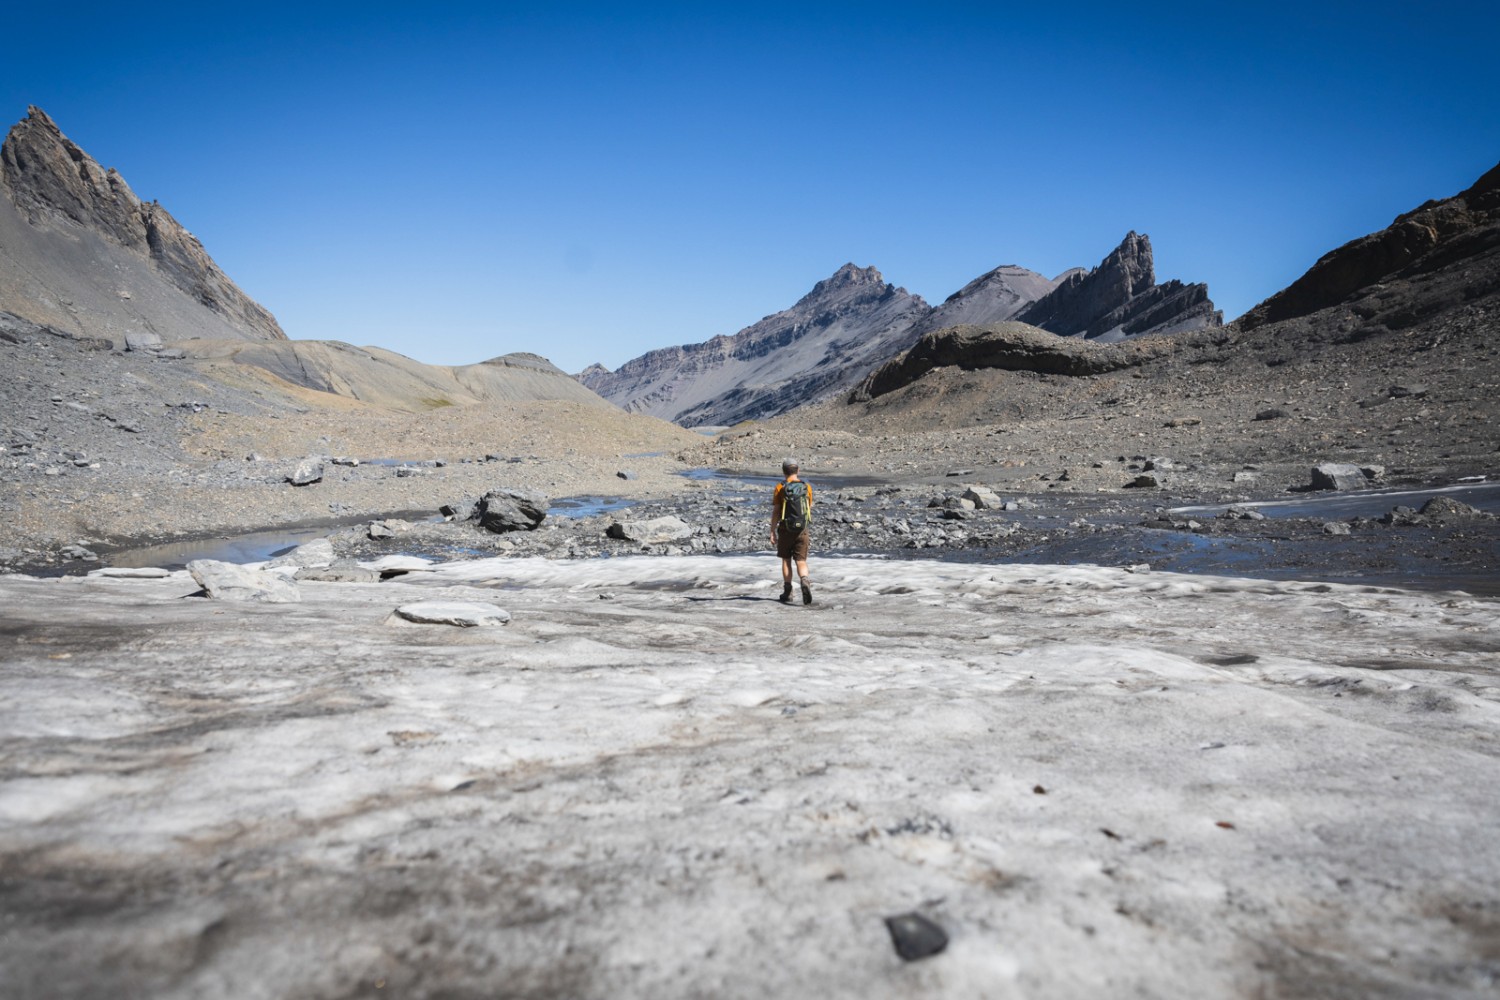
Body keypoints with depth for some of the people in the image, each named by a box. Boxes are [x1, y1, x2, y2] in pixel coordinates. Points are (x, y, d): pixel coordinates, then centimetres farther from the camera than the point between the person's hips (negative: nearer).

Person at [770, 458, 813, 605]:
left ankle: (788, 593, 15)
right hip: (802, 529, 1)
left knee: (786, 560, 13)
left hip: (786, 529, -1)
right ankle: (805, 582, -25)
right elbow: (809, 509, 13)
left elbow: (775, 512, -7)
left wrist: (772, 532, -3)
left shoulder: (780, 487, -5)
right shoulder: (806, 487, 4)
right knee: (801, 561, 4)